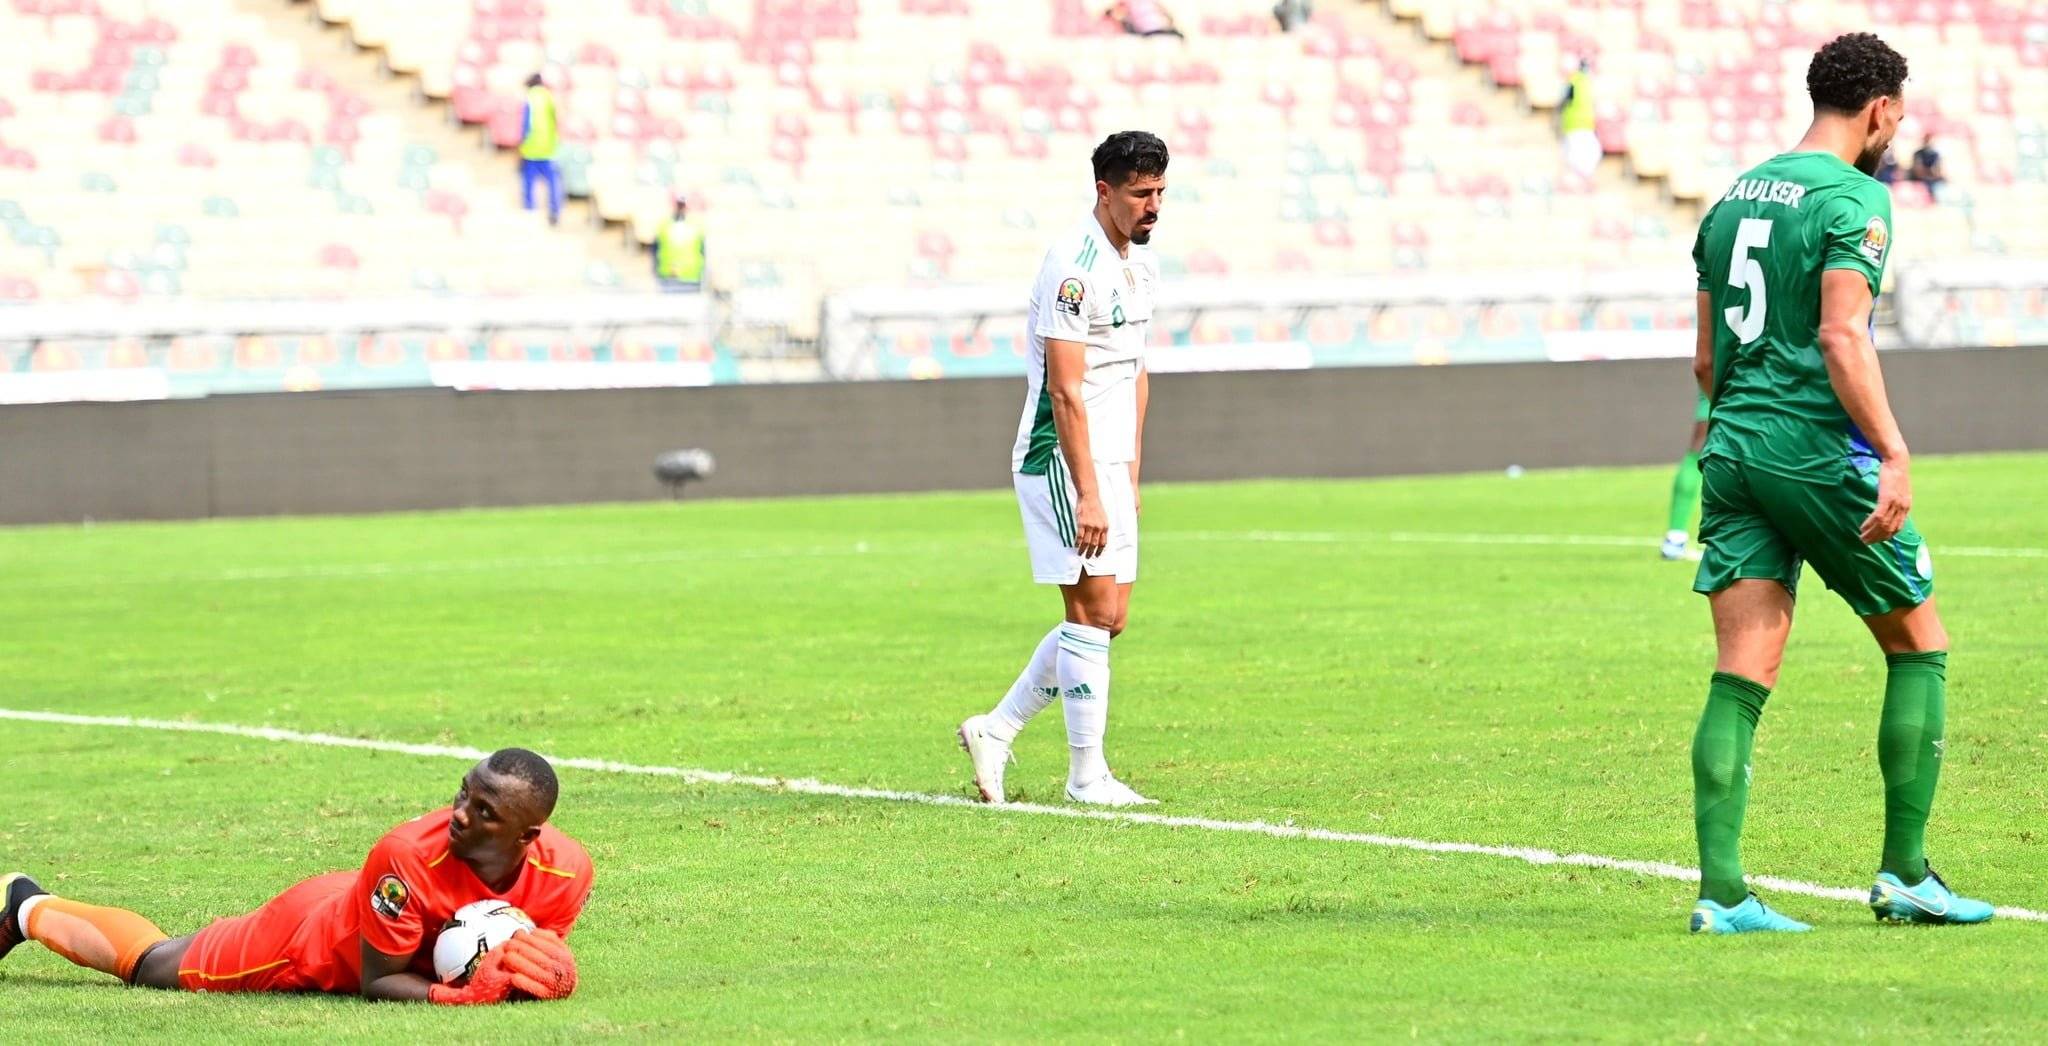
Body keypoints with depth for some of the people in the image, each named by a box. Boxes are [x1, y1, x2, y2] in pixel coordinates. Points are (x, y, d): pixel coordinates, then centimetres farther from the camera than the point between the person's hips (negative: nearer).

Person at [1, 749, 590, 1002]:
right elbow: (376, 980, -29)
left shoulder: (563, 873, -28)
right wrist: (458, 994, -45)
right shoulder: (408, 855, -42)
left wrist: (542, 973, -30)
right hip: (309, 933, -5)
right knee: (148, 964, 15)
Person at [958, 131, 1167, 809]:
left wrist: (1130, 475, 17)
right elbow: (1066, 391, -21)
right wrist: (1088, 496, -23)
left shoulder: (1139, 260, 12)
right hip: (1061, 459, -9)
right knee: (1094, 611, -8)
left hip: (1107, 464, 9)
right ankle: (1087, 774, -1)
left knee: (1109, 618, 9)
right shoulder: (1074, 266, -18)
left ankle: (995, 730, 17)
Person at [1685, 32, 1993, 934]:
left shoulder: (1734, 199, 15)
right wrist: (1894, 455, -22)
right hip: (1818, 450, -7)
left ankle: (1721, 893, -7)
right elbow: (1841, 335, -20)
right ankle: (1904, 873, 7)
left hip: (1732, 448, 7)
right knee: (1919, 647, 9)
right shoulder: (1854, 198, -8)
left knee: (1740, 678, 1)